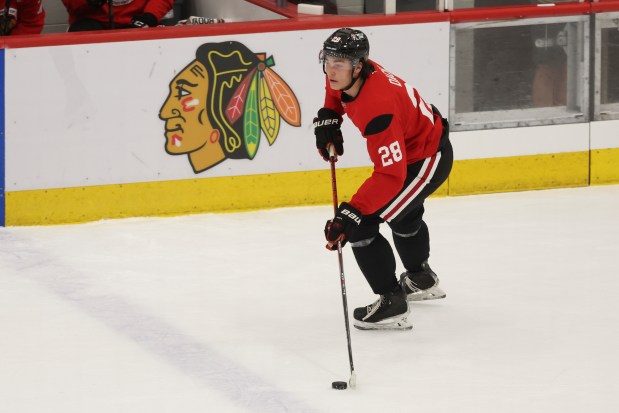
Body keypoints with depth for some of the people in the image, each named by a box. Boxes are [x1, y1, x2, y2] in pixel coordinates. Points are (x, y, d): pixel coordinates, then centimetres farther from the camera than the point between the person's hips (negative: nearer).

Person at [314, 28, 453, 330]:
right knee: (404, 214, 34)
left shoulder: (377, 107, -39)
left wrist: (350, 214, -44)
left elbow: (390, 176, -40)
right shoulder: (346, 76, -14)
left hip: (426, 161, -10)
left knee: (360, 225, -16)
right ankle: (421, 280, 60)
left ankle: (392, 304, -8)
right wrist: (327, 119, 0)